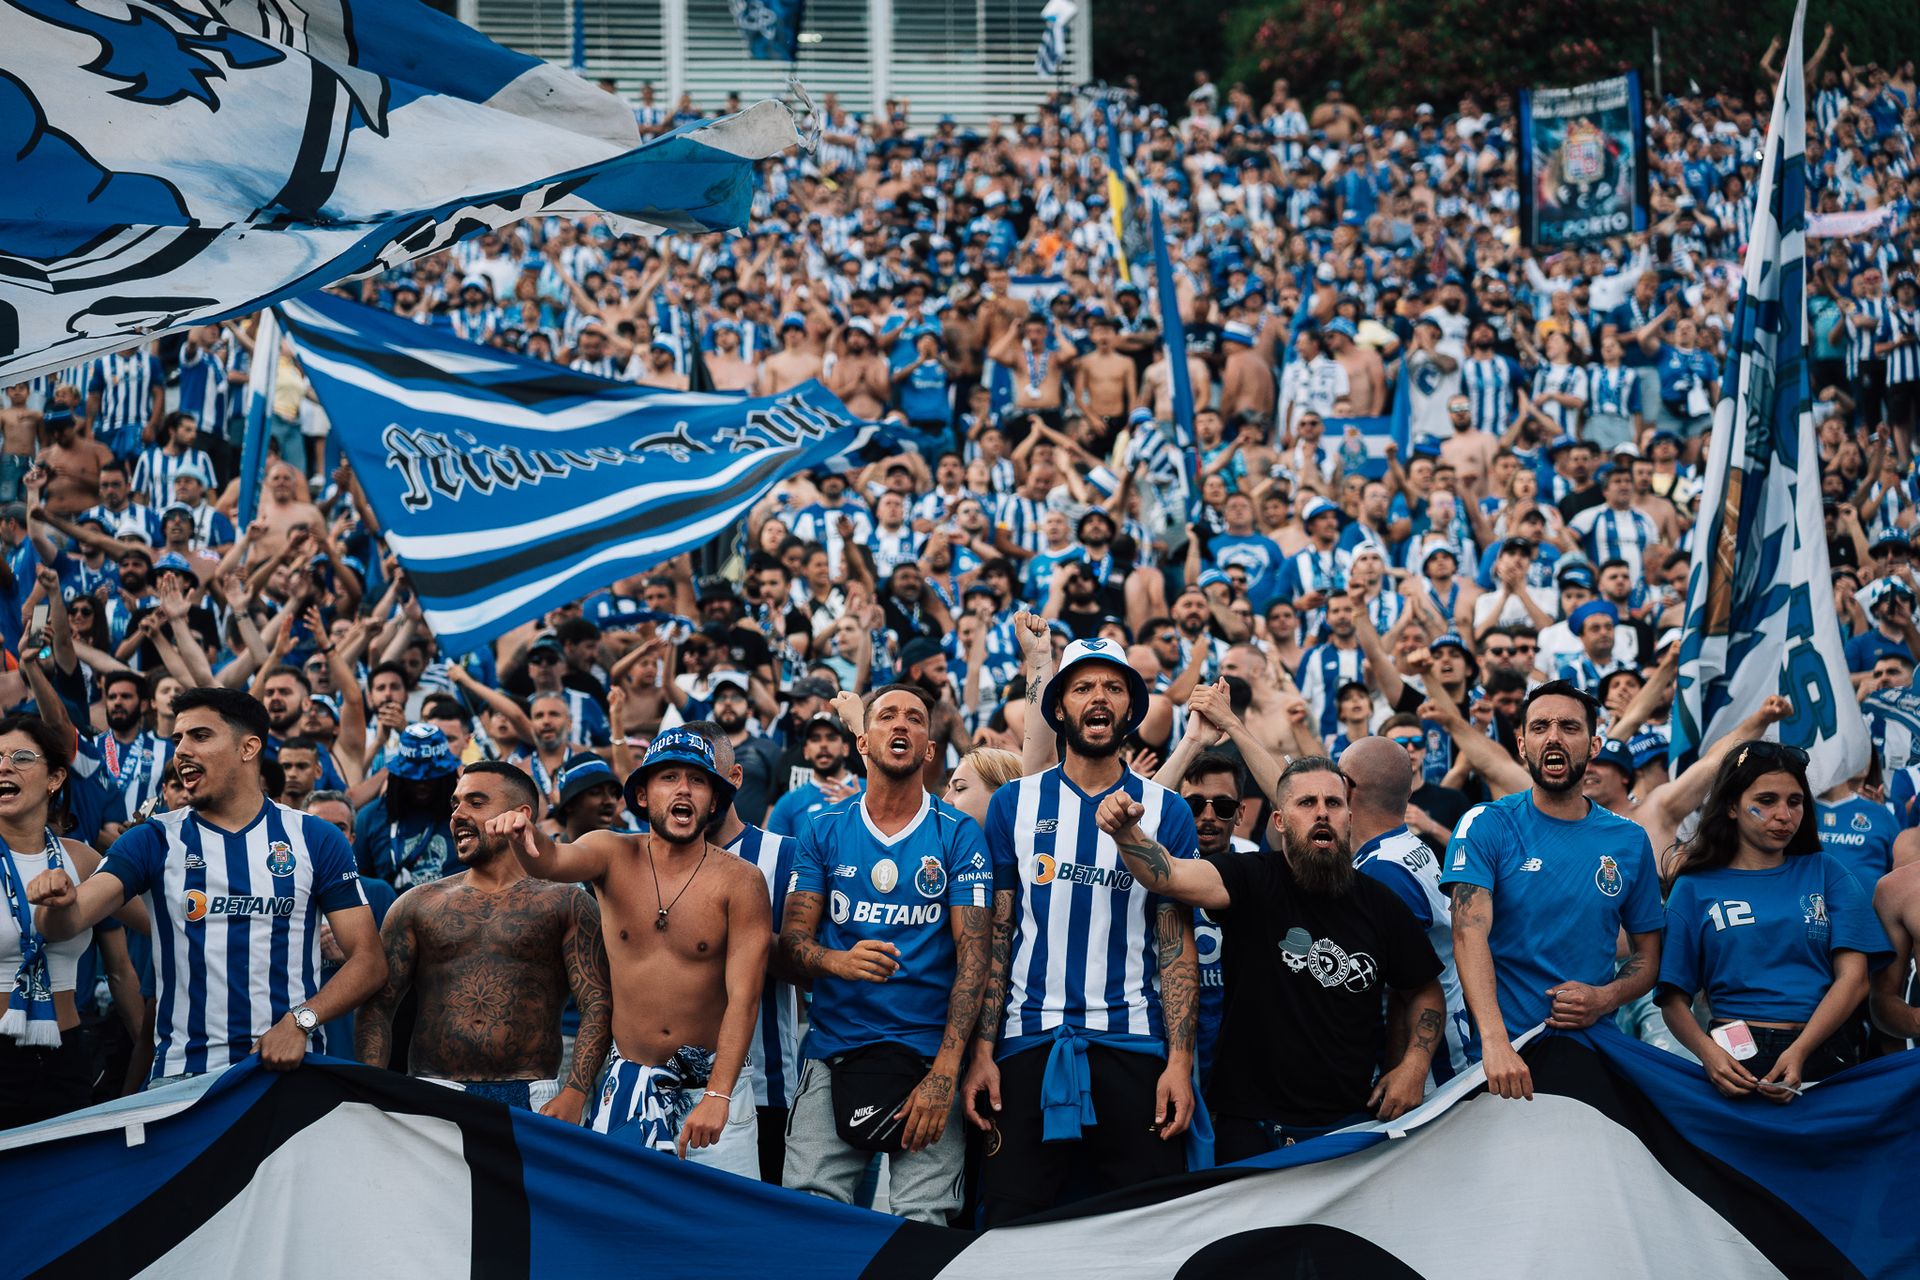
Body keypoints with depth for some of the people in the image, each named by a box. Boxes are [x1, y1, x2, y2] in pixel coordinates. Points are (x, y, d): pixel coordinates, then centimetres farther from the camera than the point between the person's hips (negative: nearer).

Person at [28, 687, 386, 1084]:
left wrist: (299, 1021, -14)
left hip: (292, 1066, -1)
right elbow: (64, 924, -6)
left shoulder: (314, 839, 4)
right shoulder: (154, 841, 6)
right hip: (181, 1075, 1)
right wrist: (60, 900, -30)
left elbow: (369, 961, 2)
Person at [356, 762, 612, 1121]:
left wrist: (574, 1094, -15)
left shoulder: (567, 904, 8)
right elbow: (378, 1004, 11)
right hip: (431, 1098, 2)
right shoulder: (417, 904, 15)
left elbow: (597, 1004, 0)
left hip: (532, 1101, -2)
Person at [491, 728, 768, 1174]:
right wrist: (524, 836, -48)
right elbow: (553, 861, -23)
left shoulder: (740, 882, -9)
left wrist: (717, 1096, -23)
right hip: (626, 1084, 2)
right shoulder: (613, 856, -1)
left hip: (712, 1080, -2)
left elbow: (743, 997, -14)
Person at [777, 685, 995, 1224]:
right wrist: (837, 961, -19)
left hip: (929, 1053, -1)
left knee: (923, 1225, -10)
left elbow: (974, 954, -3)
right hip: (832, 1052, 1)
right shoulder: (824, 831, 10)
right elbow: (790, 943, 6)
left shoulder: (959, 835, 4)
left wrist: (944, 1073, -14)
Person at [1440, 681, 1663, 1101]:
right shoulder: (1486, 826, -1)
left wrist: (1604, 999, -8)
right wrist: (1495, 1043, -28)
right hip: (1504, 1052, -2)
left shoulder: (1629, 841, 9)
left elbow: (1648, 956, 15)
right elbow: (1470, 932, -13)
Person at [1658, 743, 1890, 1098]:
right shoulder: (1694, 889, 12)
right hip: (1737, 1058, -1)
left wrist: (1799, 1052, -12)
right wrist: (1708, 1053, -16)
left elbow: (1853, 977, 4)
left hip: (1823, 1050, 1)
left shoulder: (1826, 874, 15)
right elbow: (1674, 999, 6)